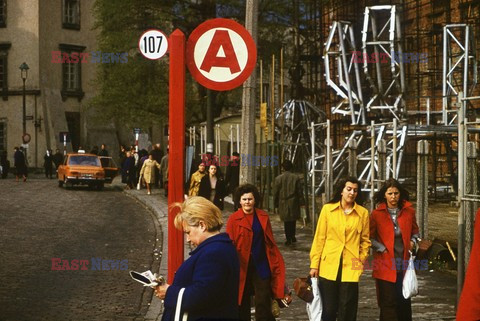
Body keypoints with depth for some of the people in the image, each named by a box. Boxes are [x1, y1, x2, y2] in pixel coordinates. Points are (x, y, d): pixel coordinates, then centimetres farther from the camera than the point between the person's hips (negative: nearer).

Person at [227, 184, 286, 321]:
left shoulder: (263, 217, 6)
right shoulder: (234, 219, -3)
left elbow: (270, 243, 10)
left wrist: (277, 263, 4)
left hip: (261, 265, 1)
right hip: (242, 266, -1)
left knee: (263, 304, -3)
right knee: (242, 303, 9)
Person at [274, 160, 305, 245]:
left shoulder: (278, 178, -4)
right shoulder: (296, 178, -4)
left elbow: (275, 192, 1)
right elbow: (300, 191, 0)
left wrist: (276, 203, 10)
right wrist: (301, 202, 8)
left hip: (283, 203, 0)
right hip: (293, 203, 0)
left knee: (286, 221, 5)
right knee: (293, 220, 16)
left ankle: (288, 239, 3)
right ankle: (293, 236, 15)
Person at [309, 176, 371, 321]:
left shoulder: (363, 213, 4)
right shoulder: (327, 209, 3)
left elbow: (365, 240, 12)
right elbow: (319, 238, 4)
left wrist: (362, 260, 2)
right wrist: (314, 264, 2)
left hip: (351, 268, 0)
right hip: (328, 266, 0)